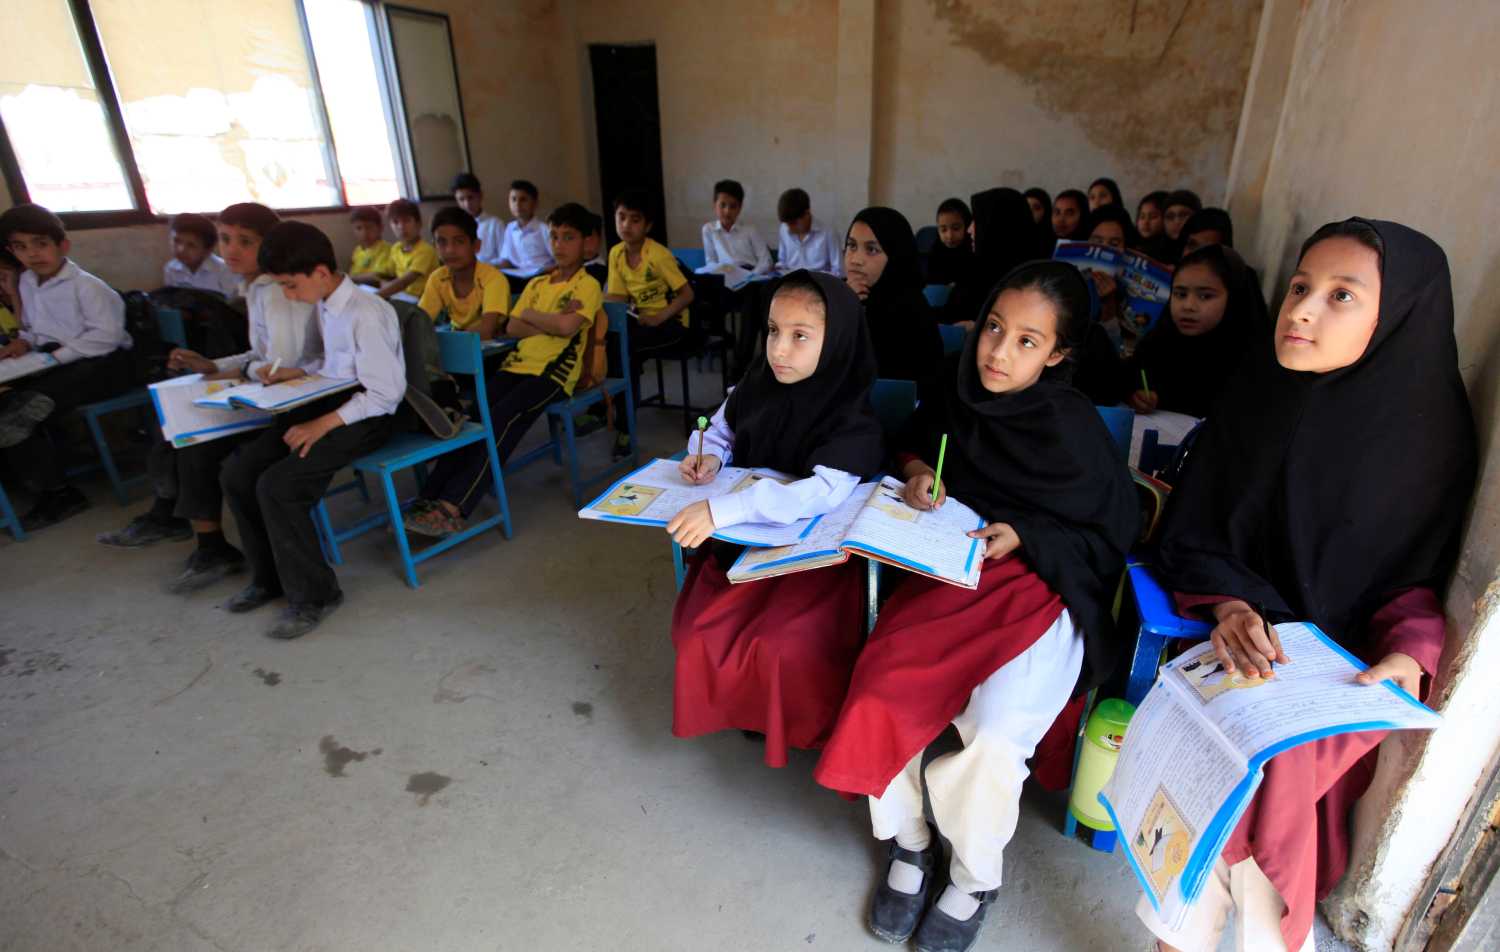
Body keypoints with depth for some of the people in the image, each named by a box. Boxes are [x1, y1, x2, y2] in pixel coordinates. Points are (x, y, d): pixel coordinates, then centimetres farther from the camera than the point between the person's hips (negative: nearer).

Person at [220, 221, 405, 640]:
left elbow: (384, 394, -22)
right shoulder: (324, 306, 9)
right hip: (328, 402, 9)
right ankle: (270, 577, 20)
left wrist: (322, 425, -23)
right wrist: (297, 373, 7)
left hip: (366, 415, -9)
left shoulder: (366, 314, -20)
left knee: (277, 485, -22)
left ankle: (312, 594, -3)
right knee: (236, 473, 1)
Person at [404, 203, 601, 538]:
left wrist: (531, 314, 2)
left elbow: (567, 326, -16)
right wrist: (552, 322, -6)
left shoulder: (588, 286, 3)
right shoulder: (536, 283, 22)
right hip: (518, 363, 6)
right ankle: (429, 499, -22)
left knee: (501, 420, -27)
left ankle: (453, 507, -30)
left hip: (553, 372, -5)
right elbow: (511, 328, 9)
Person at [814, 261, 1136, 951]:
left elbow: (1110, 534, 0)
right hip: (949, 574, 4)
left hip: (1040, 588, -3)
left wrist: (1022, 535, -14)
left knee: (992, 738, -26)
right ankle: (909, 842, 11)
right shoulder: (963, 395, 2)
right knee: (880, 693, -21)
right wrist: (917, 469, 0)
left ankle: (976, 876, 10)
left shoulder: (1072, 427, -9)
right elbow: (917, 437, 23)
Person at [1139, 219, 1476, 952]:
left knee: (1275, 759, -17)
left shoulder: (1430, 429, -5)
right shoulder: (1257, 395, -4)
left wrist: (1410, 650, -15)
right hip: (1240, 631, 1)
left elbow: (1417, 574, 3)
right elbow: (1188, 536, -3)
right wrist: (1230, 606, -19)